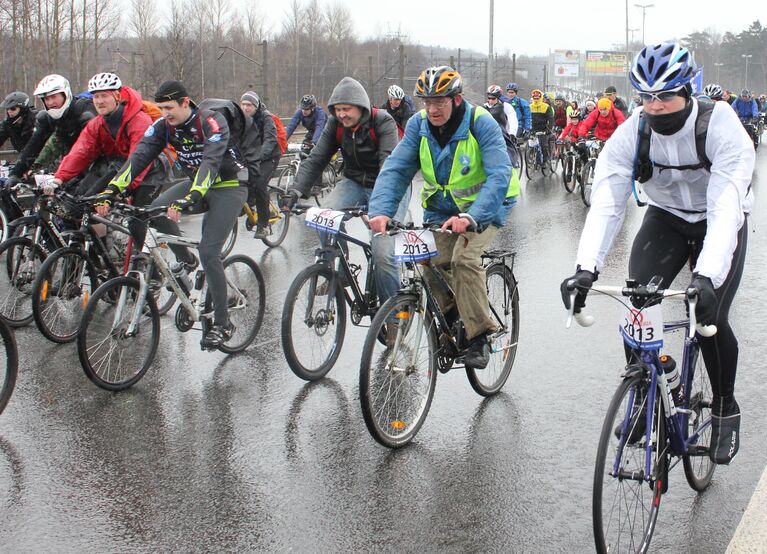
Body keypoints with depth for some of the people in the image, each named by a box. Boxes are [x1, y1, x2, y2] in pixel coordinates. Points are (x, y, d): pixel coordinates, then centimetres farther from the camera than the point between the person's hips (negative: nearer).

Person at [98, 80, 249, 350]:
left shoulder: (212, 122, -25)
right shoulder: (164, 125, -8)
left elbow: (210, 161, -38)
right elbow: (140, 156, -18)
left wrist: (189, 199, -53)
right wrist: (112, 189, -32)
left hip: (229, 187, -6)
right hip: (197, 182, 6)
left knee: (208, 251, -18)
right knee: (156, 209, -20)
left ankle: (222, 324, -6)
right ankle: (186, 260, 6)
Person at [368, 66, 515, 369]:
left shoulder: (481, 123, -24)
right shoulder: (418, 124, -11)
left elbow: (499, 176, -33)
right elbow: (396, 169, -18)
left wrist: (470, 217, -48)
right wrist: (381, 210, -36)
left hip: (484, 206, -4)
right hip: (440, 208, 5)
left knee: (464, 258, -25)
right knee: (431, 262, -13)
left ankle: (479, 337, -13)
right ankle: (448, 320, 13)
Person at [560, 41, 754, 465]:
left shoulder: (720, 125, -30)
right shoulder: (631, 133, -21)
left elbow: (726, 207, -40)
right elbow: (606, 201, -30)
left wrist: (707, 275, -53)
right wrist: (586, 267, -45)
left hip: (719, 224, -3)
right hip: (665, 219, 3)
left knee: (709, 318, -16)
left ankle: (725, 411, 10)